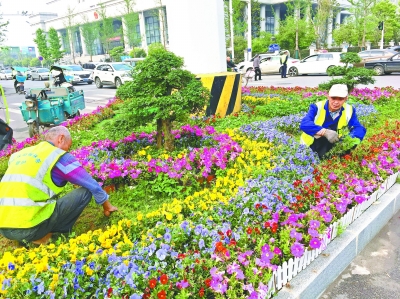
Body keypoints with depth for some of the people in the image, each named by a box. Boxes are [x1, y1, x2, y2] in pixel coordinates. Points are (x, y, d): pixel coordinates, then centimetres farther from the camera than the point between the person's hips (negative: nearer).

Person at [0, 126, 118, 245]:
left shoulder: (19, 154, 19)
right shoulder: (59, 156, -2)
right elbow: (93, 186, 1)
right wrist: (107, 206, 19)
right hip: (29, 228, -8)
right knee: (85, 192, 0)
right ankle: (44, 236, 3)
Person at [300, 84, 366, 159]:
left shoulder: (349, 110, -5)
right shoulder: (317, 107, -17)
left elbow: (359, 128, -11)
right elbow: (304, 124, -33)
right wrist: (325, 132, -47)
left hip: (330, 147, 5)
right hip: (308, 147, -5)